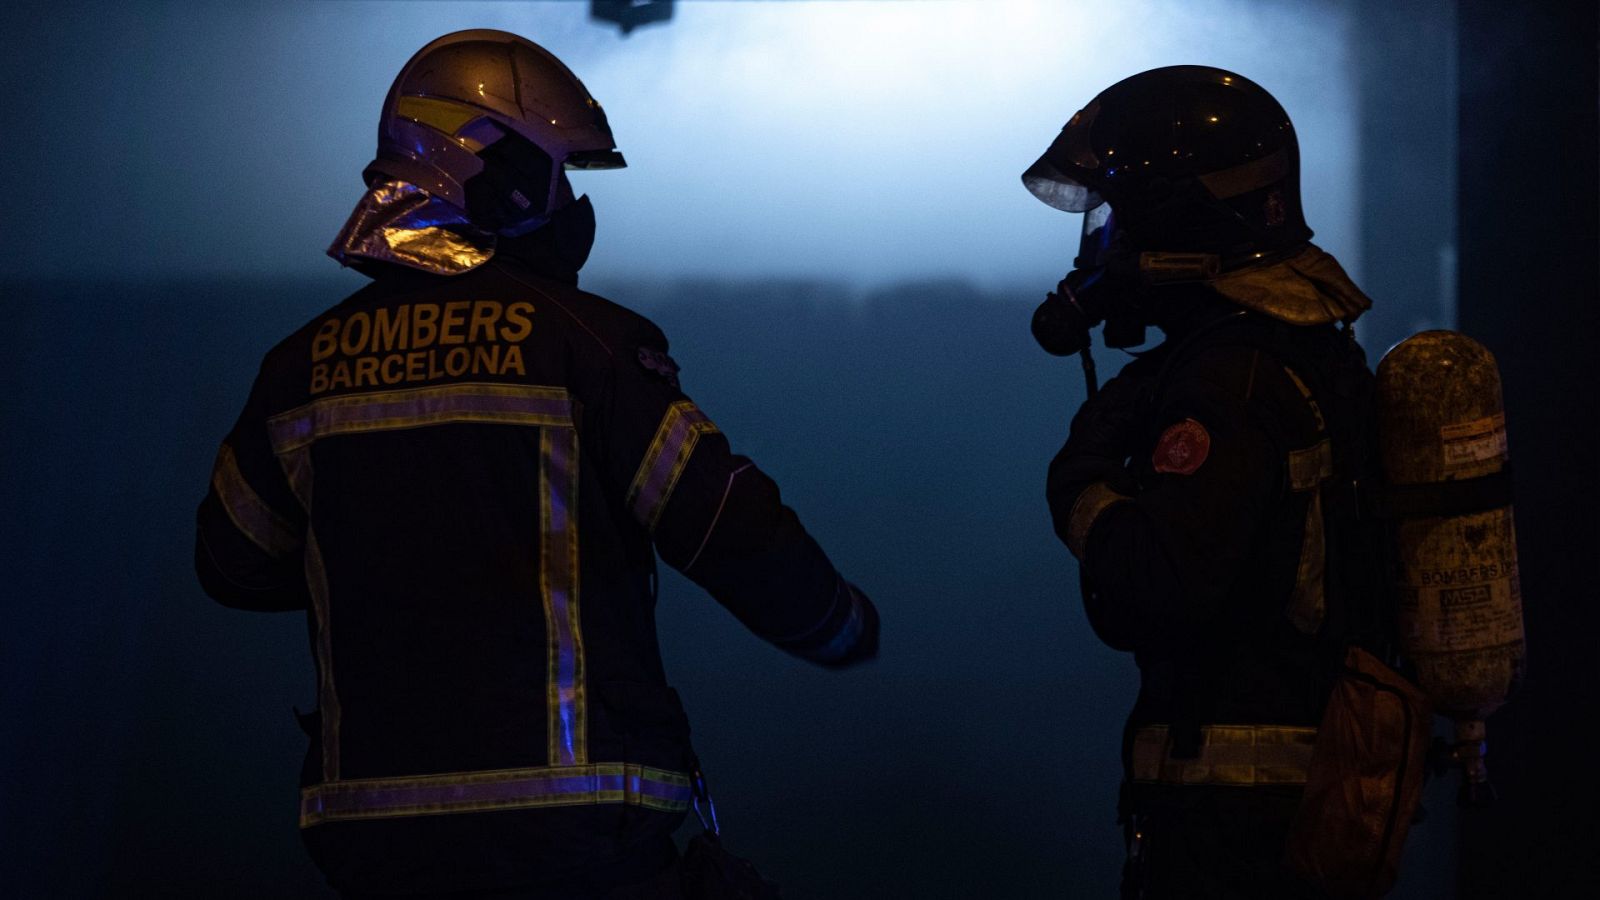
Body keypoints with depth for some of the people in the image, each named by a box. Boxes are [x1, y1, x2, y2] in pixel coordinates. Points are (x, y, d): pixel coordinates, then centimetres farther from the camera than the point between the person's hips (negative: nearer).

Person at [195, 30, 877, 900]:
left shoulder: (304, 365, 7)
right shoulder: (580, 339, -7)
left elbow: (232, 563, 19)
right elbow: (731, 530, -9)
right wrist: (839, 624, 9)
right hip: (567, 820, -4)